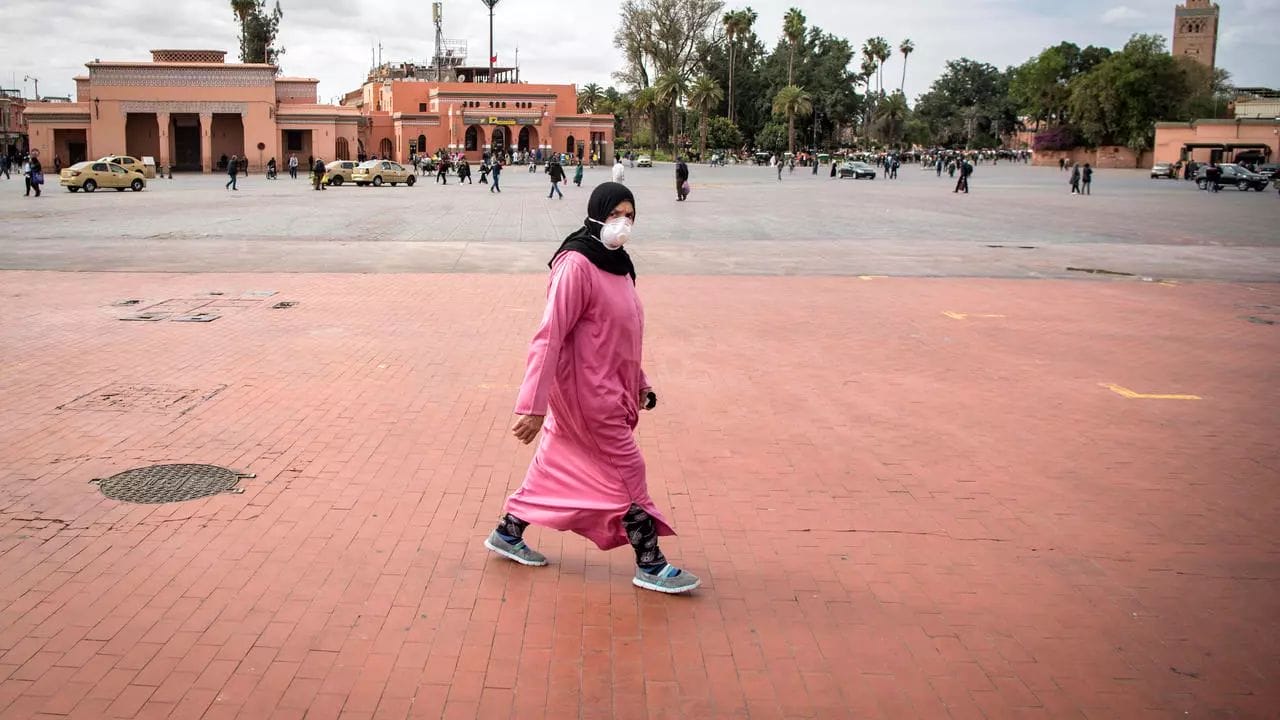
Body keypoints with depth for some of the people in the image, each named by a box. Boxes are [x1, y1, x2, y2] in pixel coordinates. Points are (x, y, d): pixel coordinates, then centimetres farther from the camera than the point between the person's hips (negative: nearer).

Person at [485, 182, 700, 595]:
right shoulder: (576, 265, -20)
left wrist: (639, 383, 21)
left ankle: (507, 534, 34)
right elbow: (549, 337, -23)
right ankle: (650, 567, 14)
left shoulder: (616, 263, 8)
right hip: (587, 390, -9)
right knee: (628, 470, 1)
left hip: (607, 387, 9)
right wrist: (533, 406, -25)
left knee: (556, 465, 19)